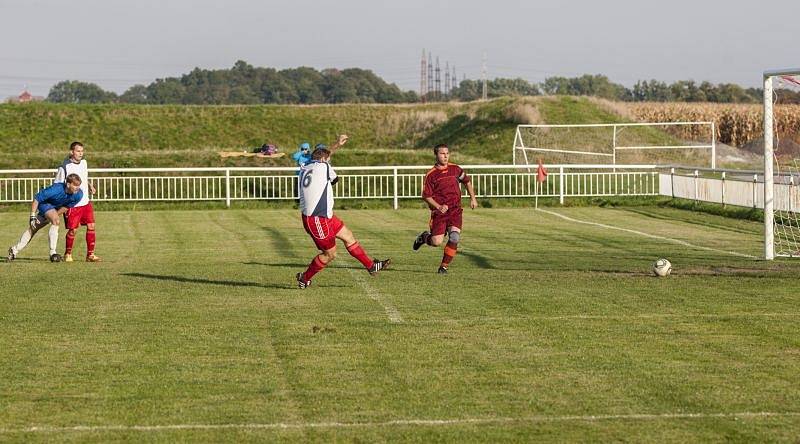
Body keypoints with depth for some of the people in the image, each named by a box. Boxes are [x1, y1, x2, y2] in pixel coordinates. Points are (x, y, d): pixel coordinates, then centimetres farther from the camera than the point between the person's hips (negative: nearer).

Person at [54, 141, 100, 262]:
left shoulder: (84, 163, 7)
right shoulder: (64, 167, -13)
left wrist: (90, 185, 9)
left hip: (86, 202, 6)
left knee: (91, 226, -2)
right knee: (73, 230, -2)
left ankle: (90, 254, 4)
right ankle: (68, 254, 19)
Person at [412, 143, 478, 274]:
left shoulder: (455, 169, 7)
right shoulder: (431, 174, -3)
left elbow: (467, 181, 24)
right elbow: (426, 196, -2)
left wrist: (473, 198, 17)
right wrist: (439, 207, -16)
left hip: (455, 210, 2)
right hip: (439, 212, -2)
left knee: (454, 237, -17)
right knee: (437, 242, -11)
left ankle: (444, 266, -1)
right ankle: (425, 237, 26)